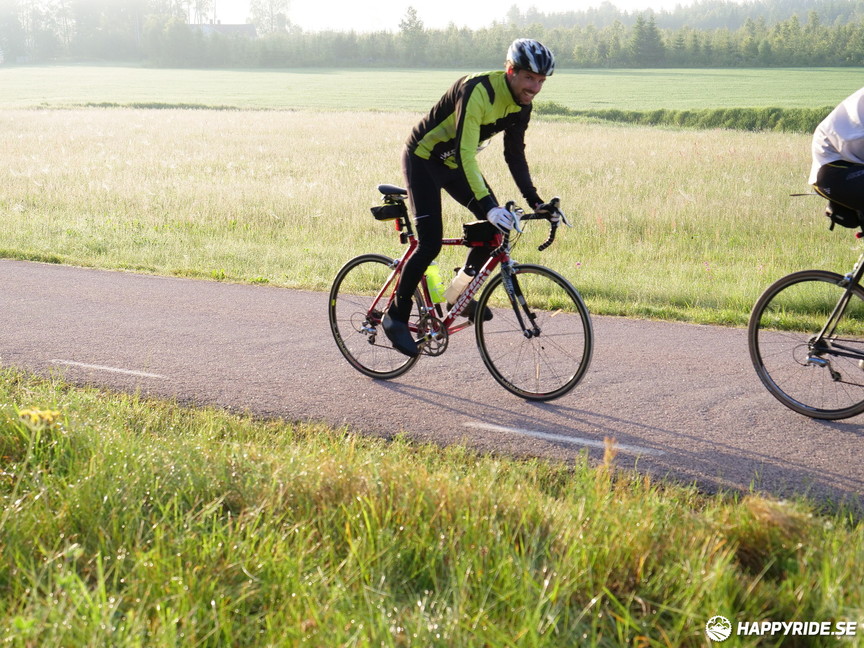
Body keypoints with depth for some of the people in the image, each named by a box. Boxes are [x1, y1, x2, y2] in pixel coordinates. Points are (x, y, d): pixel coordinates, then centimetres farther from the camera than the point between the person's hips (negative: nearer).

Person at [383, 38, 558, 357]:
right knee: (430, 242, -16)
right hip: (423, 159, -8)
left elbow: (515, 154, 4)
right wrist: (488, 205, -47)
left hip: (455, 163, 8)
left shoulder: (521, 106, -7)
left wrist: (534, 201, -4)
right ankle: (396, 316, 0)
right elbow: (465, 153, -39)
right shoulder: (478, 91, -32)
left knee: (496, 225, -5)